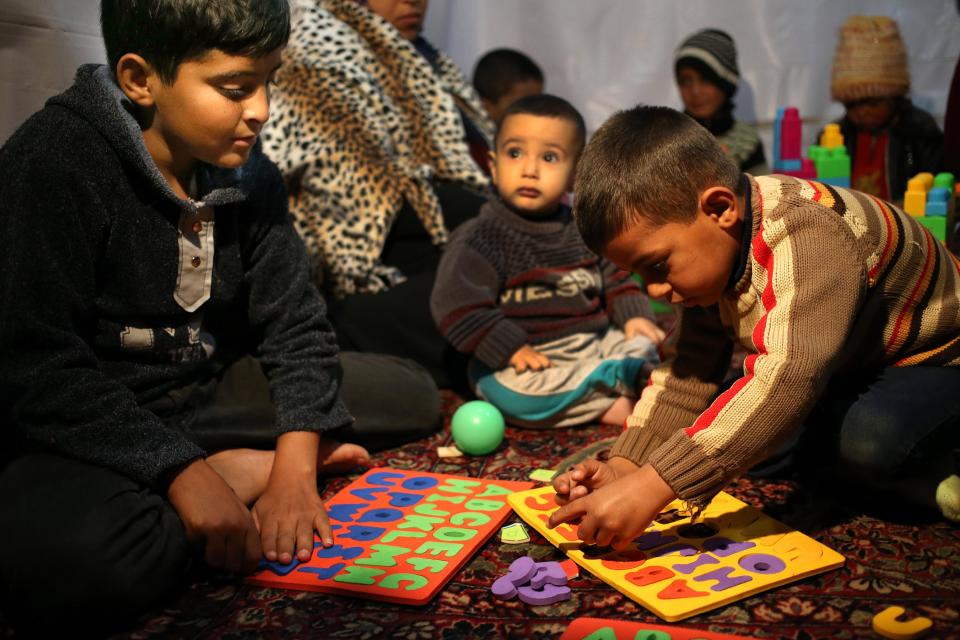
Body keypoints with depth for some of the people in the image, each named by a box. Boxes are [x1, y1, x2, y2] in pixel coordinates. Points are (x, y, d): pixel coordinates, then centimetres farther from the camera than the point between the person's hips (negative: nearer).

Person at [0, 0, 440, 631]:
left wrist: (296, 464, -18)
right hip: (90, 422, -5)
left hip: (208, 390, 5)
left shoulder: (248, 173, -1)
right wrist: (180, 472, -31)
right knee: (72, 556, -39)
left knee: (411, 393, 0)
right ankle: (243, 472, -15)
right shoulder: (53, 166, -20)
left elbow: (294, 321, -3)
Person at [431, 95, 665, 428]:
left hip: (594, 343, 6)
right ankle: (617, 406, -23)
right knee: (512, 390, -34)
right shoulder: (479, 238, -9)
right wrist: (511, 349, -22)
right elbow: (457, 306, -17)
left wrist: (634, 315, 3)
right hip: (529, 359, -6)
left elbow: (614, 277, 22)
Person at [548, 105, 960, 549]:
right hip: (851, 371, 9)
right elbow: (687, 371, -7)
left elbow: (786, 379, -50)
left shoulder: (809, 236, -38)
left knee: (869, 441, -35)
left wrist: (652, 485, -53)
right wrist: (626, 466, -23)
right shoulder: (709, 251, -9)